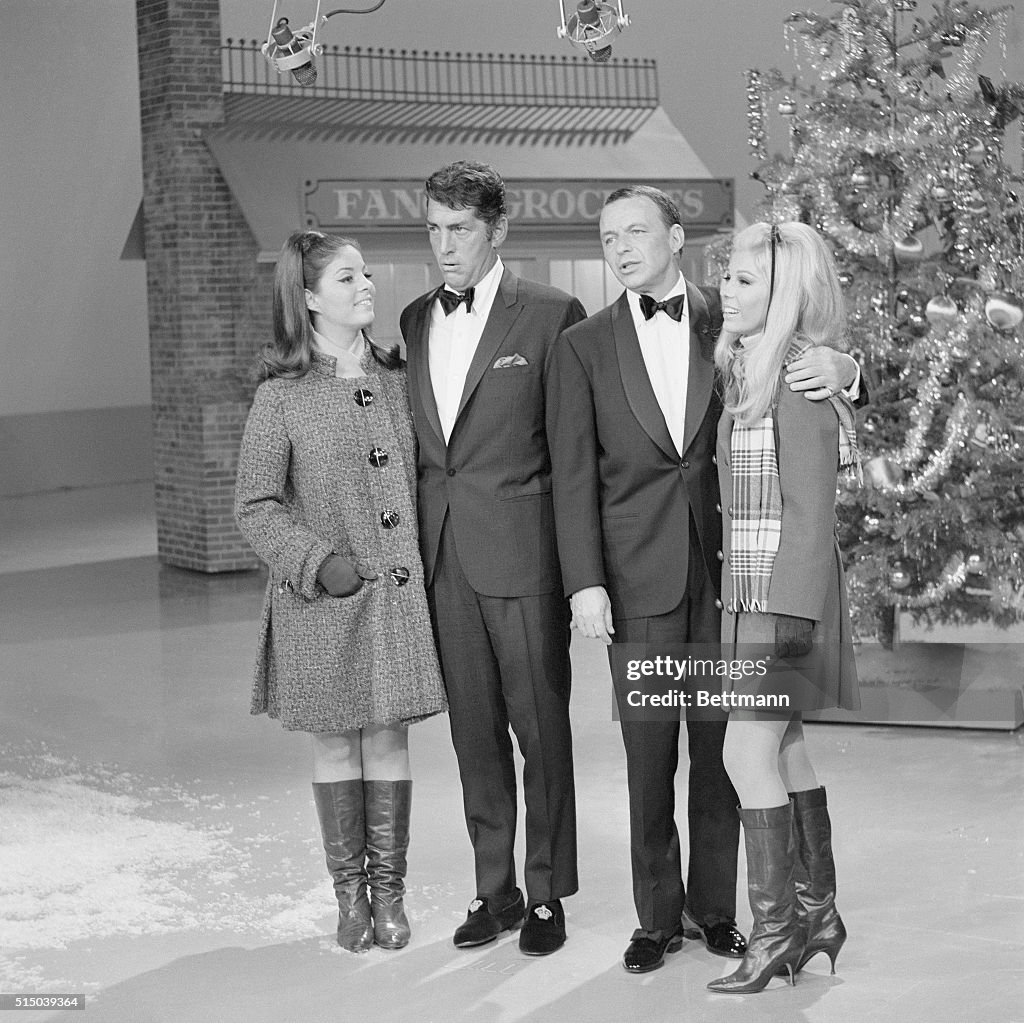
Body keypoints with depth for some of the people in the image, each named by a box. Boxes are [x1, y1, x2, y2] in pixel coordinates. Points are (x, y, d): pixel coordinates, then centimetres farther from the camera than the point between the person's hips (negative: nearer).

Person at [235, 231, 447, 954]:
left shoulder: (398, 379, 5)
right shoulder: (282, 396, -6)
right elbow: (257, 507, -5)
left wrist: (427, 560, 4)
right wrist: (319, 561, -15)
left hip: (400, 592, 3)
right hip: (323, 598, -3)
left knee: (390, 738, 7)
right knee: (335, 744, 7)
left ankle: (389, 891, 18)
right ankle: (350, 892, 20)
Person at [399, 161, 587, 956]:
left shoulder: (550, 316, -5)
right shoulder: (416, 320, 12)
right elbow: (417, 441, 15)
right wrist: (417, 543, 7)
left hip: (520, 554, -5)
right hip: (443, 556, 5)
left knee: (541, 728, 4)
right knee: (474, 733, 12)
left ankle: (547, 894, 16)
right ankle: (495, 891, 22)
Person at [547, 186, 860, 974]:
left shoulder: (730, 322, 6)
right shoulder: (583, 346, 5)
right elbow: (573, 475, 1)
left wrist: (839, 365, -13)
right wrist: (585, 583, -7)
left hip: (724, 562, 1)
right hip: (638, 574, 0)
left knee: (720, 743, 7)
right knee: (649, 752, 4)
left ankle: (714, 908, 20)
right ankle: (657, 917, 16)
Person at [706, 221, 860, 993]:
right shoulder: (745, 371, 12)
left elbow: (810, 513, -17)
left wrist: (793, 612, -21)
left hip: (787, 591, -9)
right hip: (750, 591, 9)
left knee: (747, 750, -10)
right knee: (785, 747, 12)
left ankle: (775, 926, -3)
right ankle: (817, 912, 21)